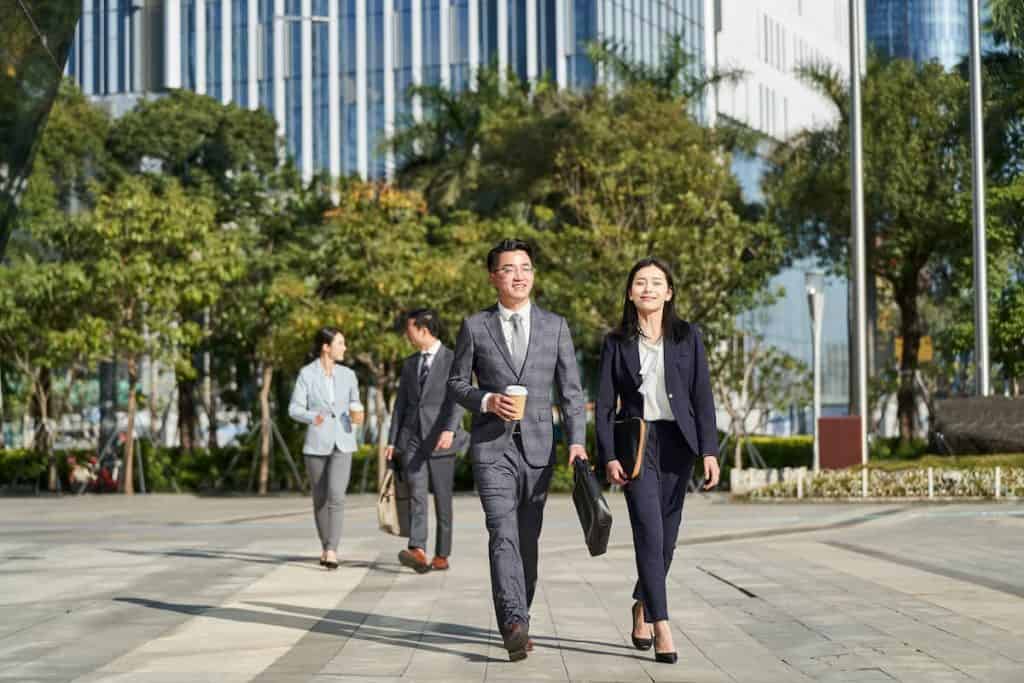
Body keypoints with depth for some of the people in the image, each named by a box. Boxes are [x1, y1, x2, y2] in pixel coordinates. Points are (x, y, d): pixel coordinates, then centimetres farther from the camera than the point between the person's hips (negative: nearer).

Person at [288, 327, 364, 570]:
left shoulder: (348, 374, 4)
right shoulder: (306, 373, -5)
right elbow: (294, 409, -7)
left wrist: (358, 416, -9)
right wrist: (312, 417, -29)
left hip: (342, 444, 1)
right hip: (316, 444, -1)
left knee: (336, 496, -16)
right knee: (320, 499, 7)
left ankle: (332, 552, -18)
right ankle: (326, 548, 26)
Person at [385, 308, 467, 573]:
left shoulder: (453, 360, -1)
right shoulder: (410, 364, 17)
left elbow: (458, 398, -12)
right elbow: (401, 403, 17)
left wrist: (449, 430, -27)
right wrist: (392, 440, 10)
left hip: (440, 439, -3)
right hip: (412, 438, 3)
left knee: (442, 498, 2)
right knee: (416, 494, -14)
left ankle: (441, 556, 12)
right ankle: (417, 551, -26)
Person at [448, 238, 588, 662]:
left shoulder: (556, 326, 7)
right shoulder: (475, 326, 4)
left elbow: (570, 390, 5)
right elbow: (456, 382, 9)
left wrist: (576, 441, -7)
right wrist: (487, 400, -11)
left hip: (537, 446, 2)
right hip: (491, 445, -2)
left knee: (527, 539, 8)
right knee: (503, 535, -16)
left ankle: (517, 622, 22)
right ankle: (514, 625, -25)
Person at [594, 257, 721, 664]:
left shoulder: (687, 337, 5)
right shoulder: (617, 343, 5)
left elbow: (702, 396, 2)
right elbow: (604, 404, 3)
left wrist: (709, 450, -7)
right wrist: (609, 456, -7)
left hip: (677, 441, 2)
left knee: (667, 535, 8)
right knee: (650, 533, -13)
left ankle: (642, 608, 31)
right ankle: (662, 628, -15)